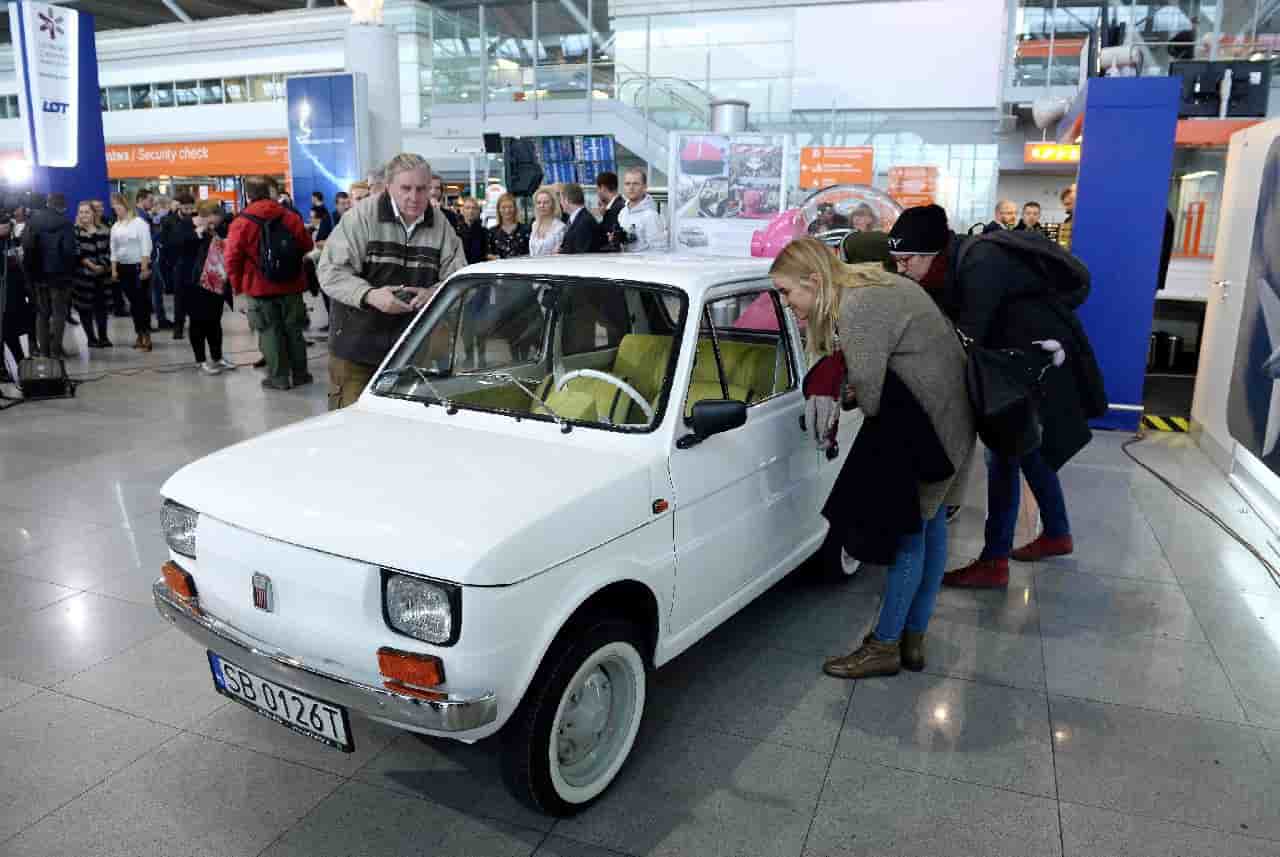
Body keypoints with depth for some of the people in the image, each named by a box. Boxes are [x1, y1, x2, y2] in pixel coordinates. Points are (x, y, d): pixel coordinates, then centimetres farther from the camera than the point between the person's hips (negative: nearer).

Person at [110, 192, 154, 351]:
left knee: (143, 300, -6)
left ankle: (146, 334, -3)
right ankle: (139, 334, 14)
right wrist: (114, 269, 8)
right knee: (133, 301, 9)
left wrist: (145, 268, -17)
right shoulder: (115, 227, 12)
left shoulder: (139, 223, -6)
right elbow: (113, 250, 14)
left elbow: (146, 247, -11)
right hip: (123, 267, 6)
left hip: (139, 266, -6)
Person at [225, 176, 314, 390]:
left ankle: (279, 377, 8)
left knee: (270, 332, 5)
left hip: (260, 287, -3)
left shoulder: (240, 223, -10)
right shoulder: (290, 216, -2)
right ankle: (300, 374, 19)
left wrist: (238, 286, 2)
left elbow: (233, 259, -11)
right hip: (291, 285, 3)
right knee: (293, 330, 13)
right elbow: (307, 246, 6)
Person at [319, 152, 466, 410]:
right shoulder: (362, 216, -7)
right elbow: (330, 271, -8)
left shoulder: (440, 224, 4)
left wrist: (433, 294, -17)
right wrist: (369, 295, -25)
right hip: (356, 346, -3)